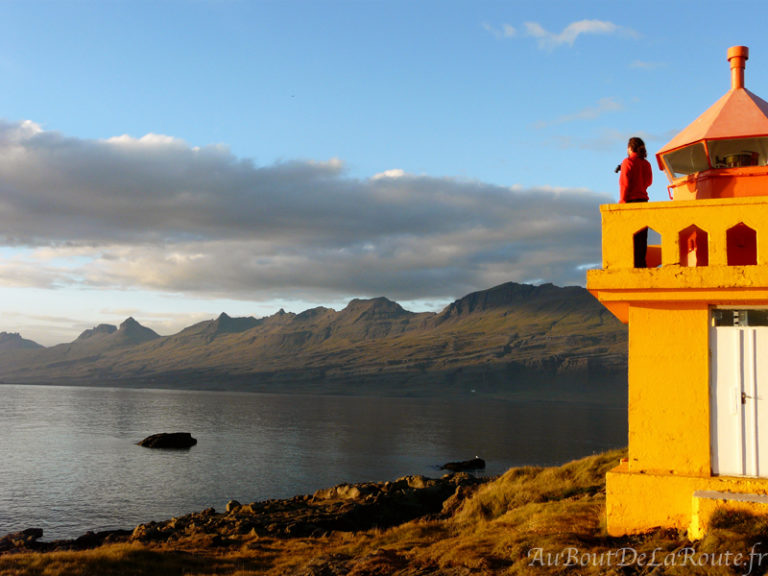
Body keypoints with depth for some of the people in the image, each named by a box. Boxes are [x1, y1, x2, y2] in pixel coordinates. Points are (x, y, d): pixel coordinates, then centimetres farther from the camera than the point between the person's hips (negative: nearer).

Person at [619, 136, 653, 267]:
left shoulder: (628, 162, -7)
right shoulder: (646, 164, 11)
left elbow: (625, 184, -12)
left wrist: (622, 201, -10)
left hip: (631, 201, -6)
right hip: (643, 200, 6)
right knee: (641, 236, 8)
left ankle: (635, 264, -11)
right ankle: (642, 263, 8)